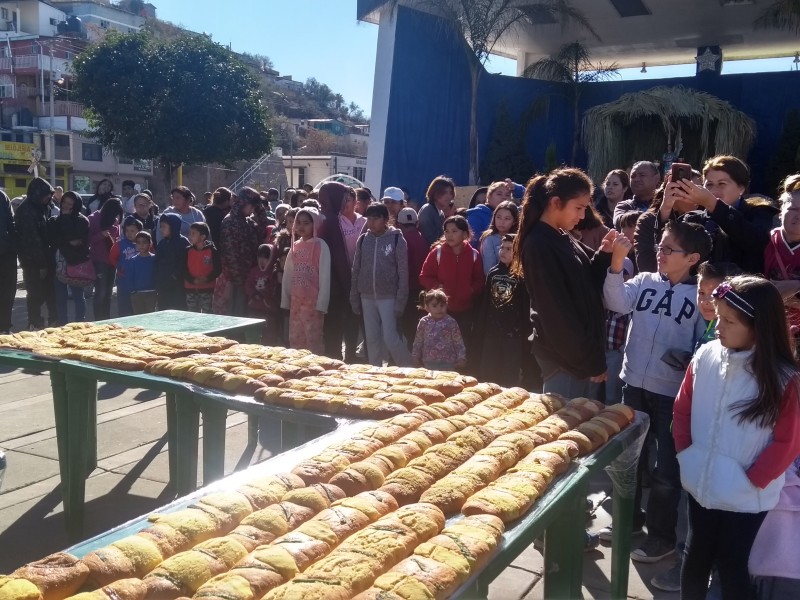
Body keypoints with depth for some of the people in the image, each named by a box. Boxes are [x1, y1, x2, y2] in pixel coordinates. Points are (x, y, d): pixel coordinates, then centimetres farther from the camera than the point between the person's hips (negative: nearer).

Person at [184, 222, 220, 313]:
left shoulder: (212, 250, -5)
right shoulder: (188, 251, 7)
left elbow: (218, 269, -6)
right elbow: (184, 269, 4)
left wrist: (207, 279, -19)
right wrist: (193, 280, -12)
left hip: (207, 289, -4)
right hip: (191, 289, 4)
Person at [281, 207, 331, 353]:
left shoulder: (321, 246, -8)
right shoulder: (295, 246, 9)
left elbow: (325, 277, -11)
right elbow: (287, 275, 11)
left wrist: (321, 304, -15)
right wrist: (285, 301, 8)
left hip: (313, 302, -6)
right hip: (296, 302, 6)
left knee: (314, 341, -3)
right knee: (295, 340, 10)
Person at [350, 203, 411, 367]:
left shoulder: (397, 239, -6)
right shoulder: (363, 239, 5)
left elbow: (403, 273, -7)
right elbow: (356, 270, 9)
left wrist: (400, 302, -11)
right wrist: (354, 298, 6)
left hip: (388, 297, -4)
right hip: (367, 297, 4)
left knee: (390, 338, -8)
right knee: (372, 339, 9)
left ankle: (409, 369, 11)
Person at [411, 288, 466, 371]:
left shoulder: (451, 322, -8)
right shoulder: (424, 322, -1)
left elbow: (459, 342, -5)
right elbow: (418, 342, 8)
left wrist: (461, 358, -8)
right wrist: (416, 357, 9)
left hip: (448, 363, -2)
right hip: (428, 363, 2)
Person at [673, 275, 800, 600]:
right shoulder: (705, 357, -8)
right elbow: (682, 409, 5)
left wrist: (751, 480, -10)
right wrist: (685, 454, 2)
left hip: (745, 498, -3)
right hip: (701, 485, 3)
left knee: (731, 565, 12)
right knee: (695, 557, 19)